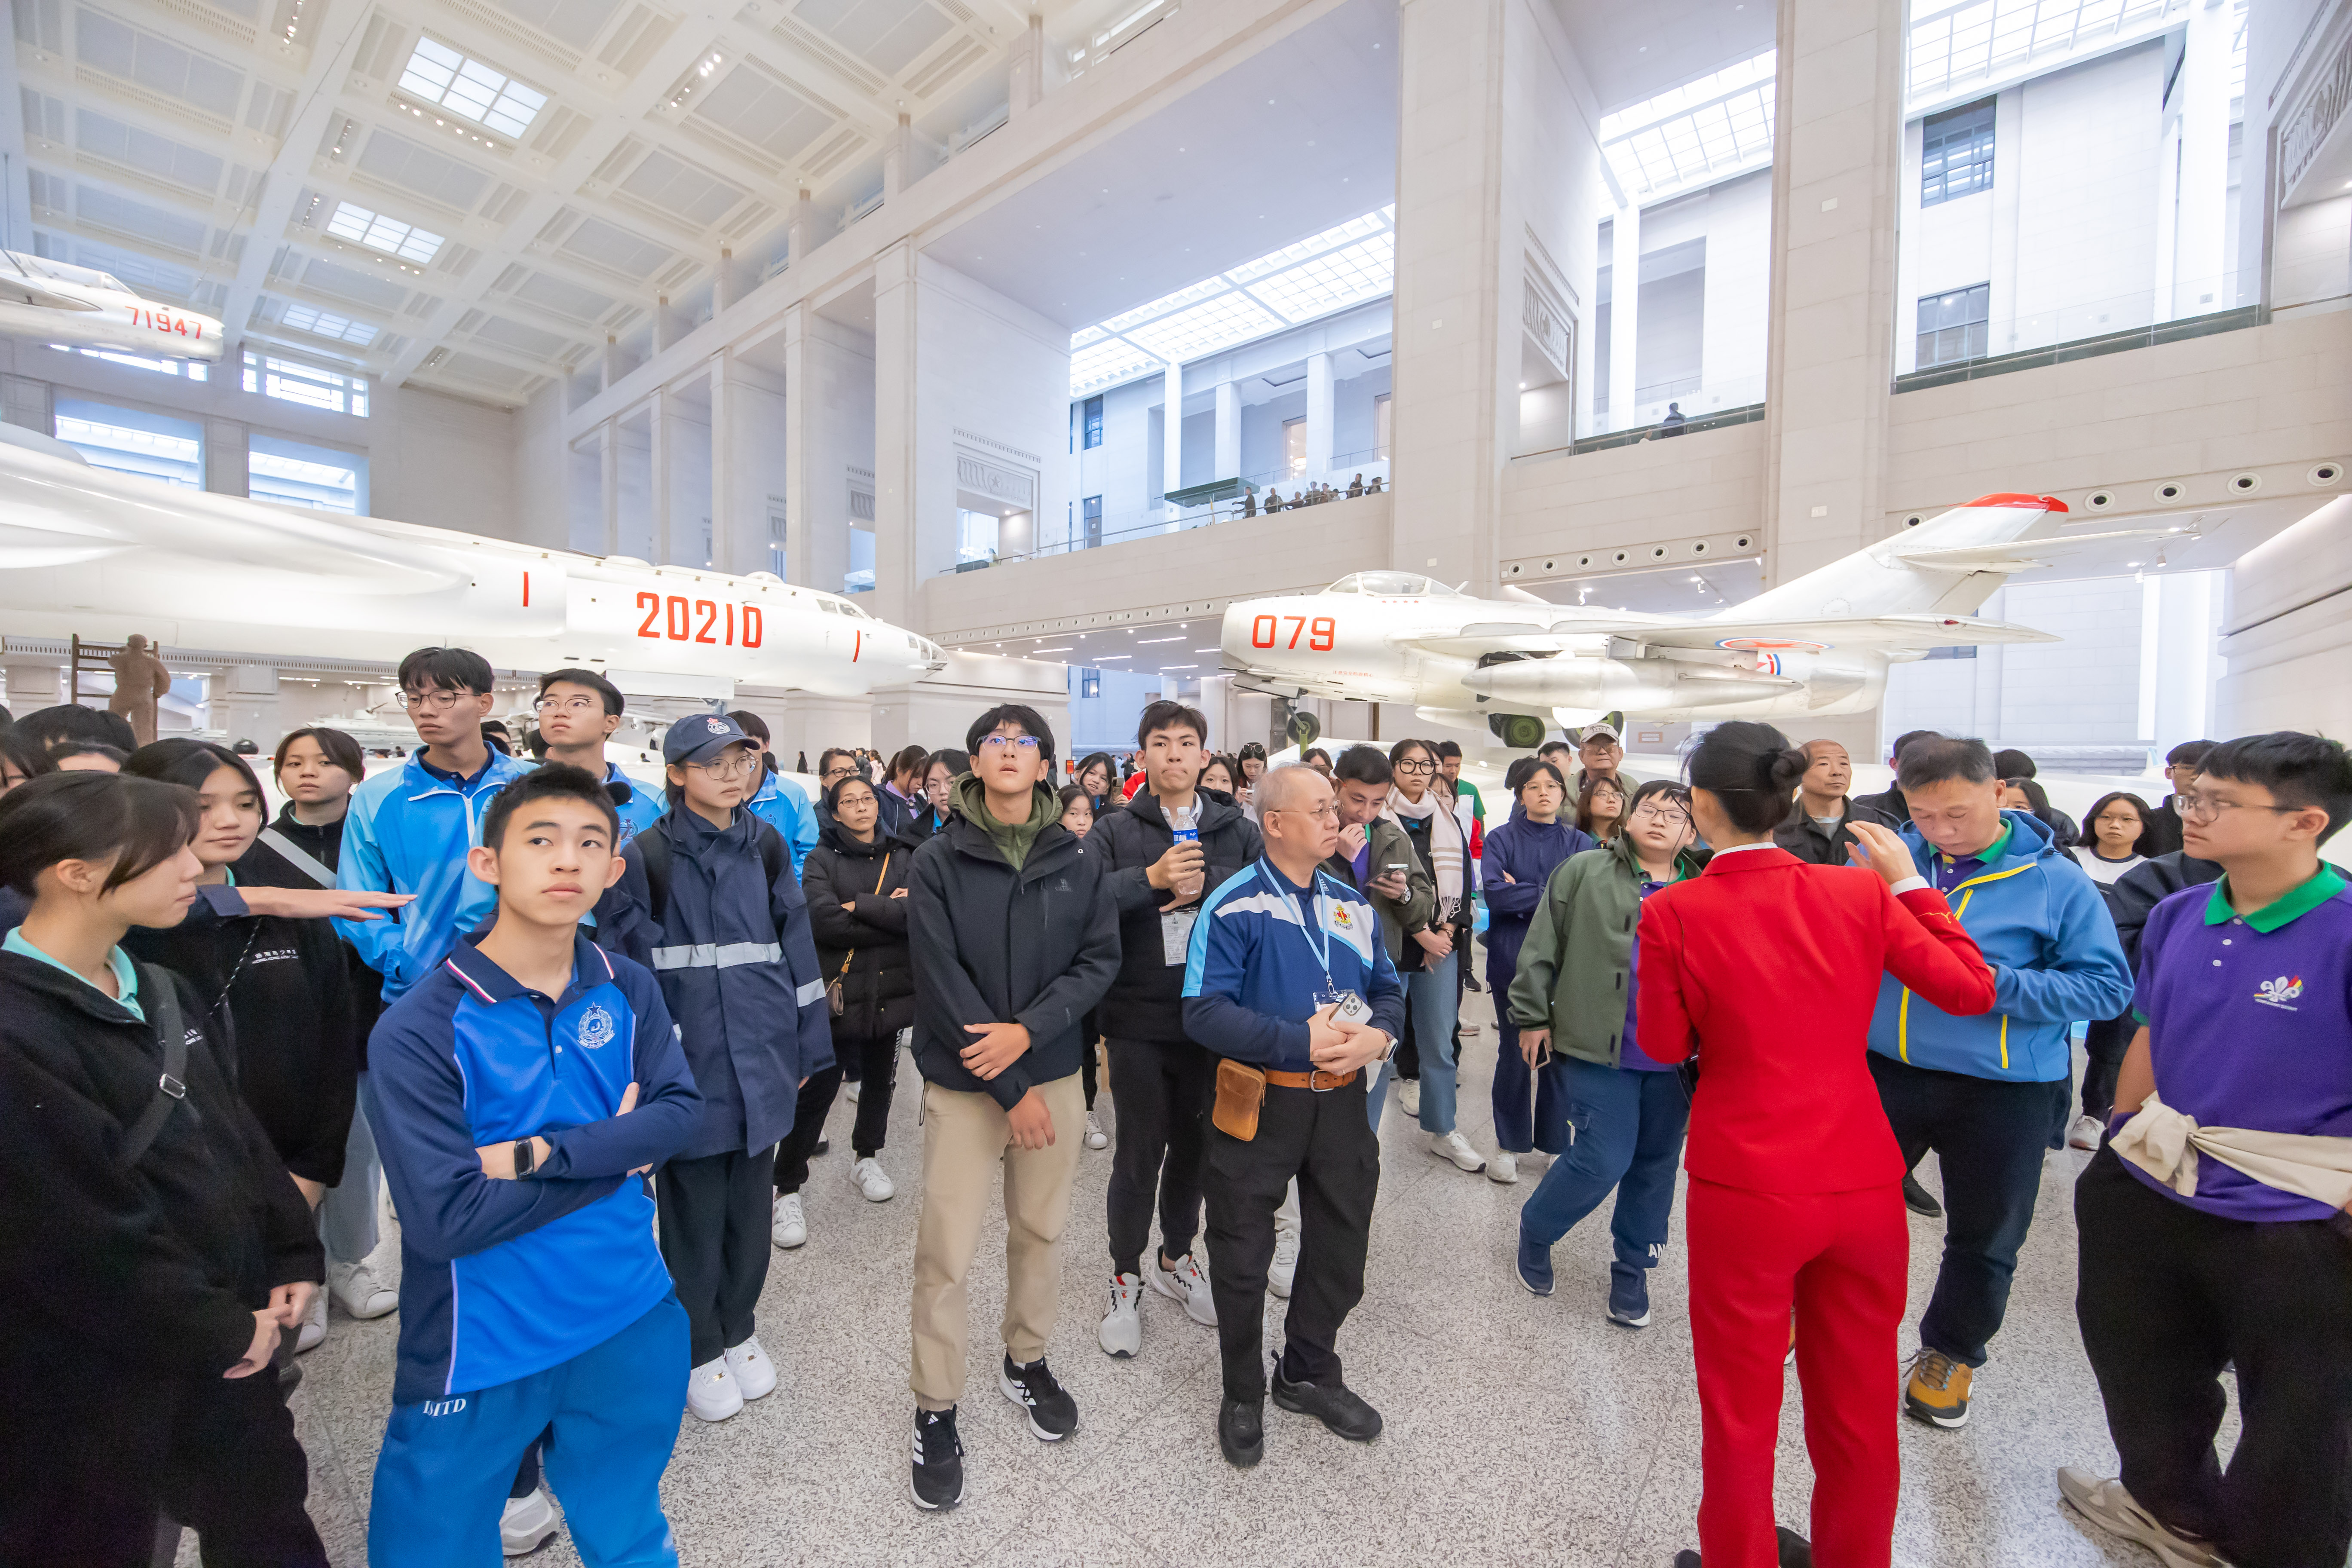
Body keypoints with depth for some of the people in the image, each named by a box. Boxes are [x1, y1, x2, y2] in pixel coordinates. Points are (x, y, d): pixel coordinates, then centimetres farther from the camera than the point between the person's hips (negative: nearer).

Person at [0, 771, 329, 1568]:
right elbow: (83, 1235, -21)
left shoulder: (162, 992, 3)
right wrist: (222, 1331, -11)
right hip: (87, 1380, -7)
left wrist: (293, 1257, 4)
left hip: (225, 1337, 7)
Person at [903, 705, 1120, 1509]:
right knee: (946, 1253, 2)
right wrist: (1012, 1090, -13)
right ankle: (936, 1412, 26)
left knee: (1041, 1233, 16)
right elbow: (942, 982, -12)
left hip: (1056, 1073, 3)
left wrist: (1027, 1030, -18)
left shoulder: (1079, 861, 0)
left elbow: (1100, 960, -3)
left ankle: (1026, 1362, 41)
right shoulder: (938, 861, -8)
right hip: (963, 1083, -2)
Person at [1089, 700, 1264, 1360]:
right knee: (1139, 1155, 9)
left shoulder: (1237, 829, 4)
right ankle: (1126, 1279, 32)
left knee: (1195, 1145, 19)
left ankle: (1176, 1257, 42)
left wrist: (1206, 883, -19)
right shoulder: (1116, 831, -2)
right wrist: (1152, 878, -24)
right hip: (1139, 1020, -2)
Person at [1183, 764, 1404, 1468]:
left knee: (1340, 1246, 21)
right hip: (1260, 1101, -5)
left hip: (1342, 1100, 6)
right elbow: (1204, 1013, -21)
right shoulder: (1233, 906, -16)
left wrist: (1378, 1035, -14)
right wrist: (1300, 1042, -25)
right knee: (1243, 1256, 12)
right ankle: (1243, 1395, 40)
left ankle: (1310, 1372, 48)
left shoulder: (1352, 904, 4)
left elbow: (1388, 991, 8)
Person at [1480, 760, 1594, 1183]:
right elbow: (1494, 894, -14)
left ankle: (1555, 1144, 25)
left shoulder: (1580, 843, 7)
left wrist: (1522, 893, -12)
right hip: (1514, 962, -1)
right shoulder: (1502, 839, 1)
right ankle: (1509, 1146, 21)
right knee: (1514, 1056, 5)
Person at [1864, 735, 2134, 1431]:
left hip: (2003, 1090, -1)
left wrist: (1998, 983, -22)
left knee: (1984, 1237, 17)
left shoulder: (2056, 881, -9)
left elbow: (2108, 984, -9)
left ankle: (1950, 1353, 42)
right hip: (1884, 1069, 1)